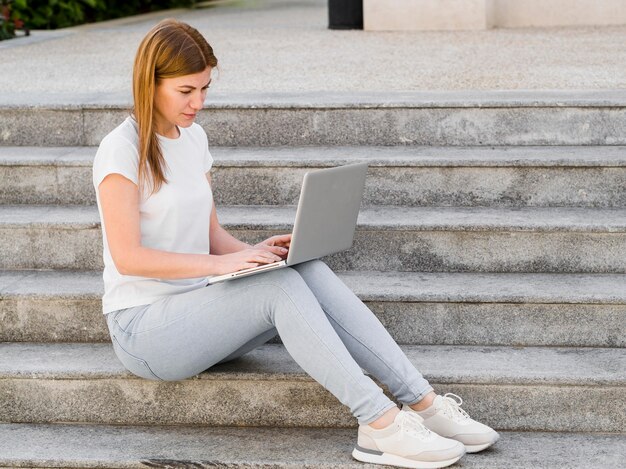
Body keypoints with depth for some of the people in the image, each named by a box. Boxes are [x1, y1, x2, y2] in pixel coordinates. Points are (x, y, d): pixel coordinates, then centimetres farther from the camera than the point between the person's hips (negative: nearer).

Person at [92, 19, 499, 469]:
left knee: (309, 271, -20)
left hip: (197, 309, 7)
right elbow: (127, 257, -20)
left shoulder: (193, 138, 12)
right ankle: (381, 425, -33)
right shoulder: (121, 151, -12)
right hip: (143, 327, -6)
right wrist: (222, 263, -26)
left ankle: (424, 403, -26)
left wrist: (252, 252, -6)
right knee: (279, 285, -29)